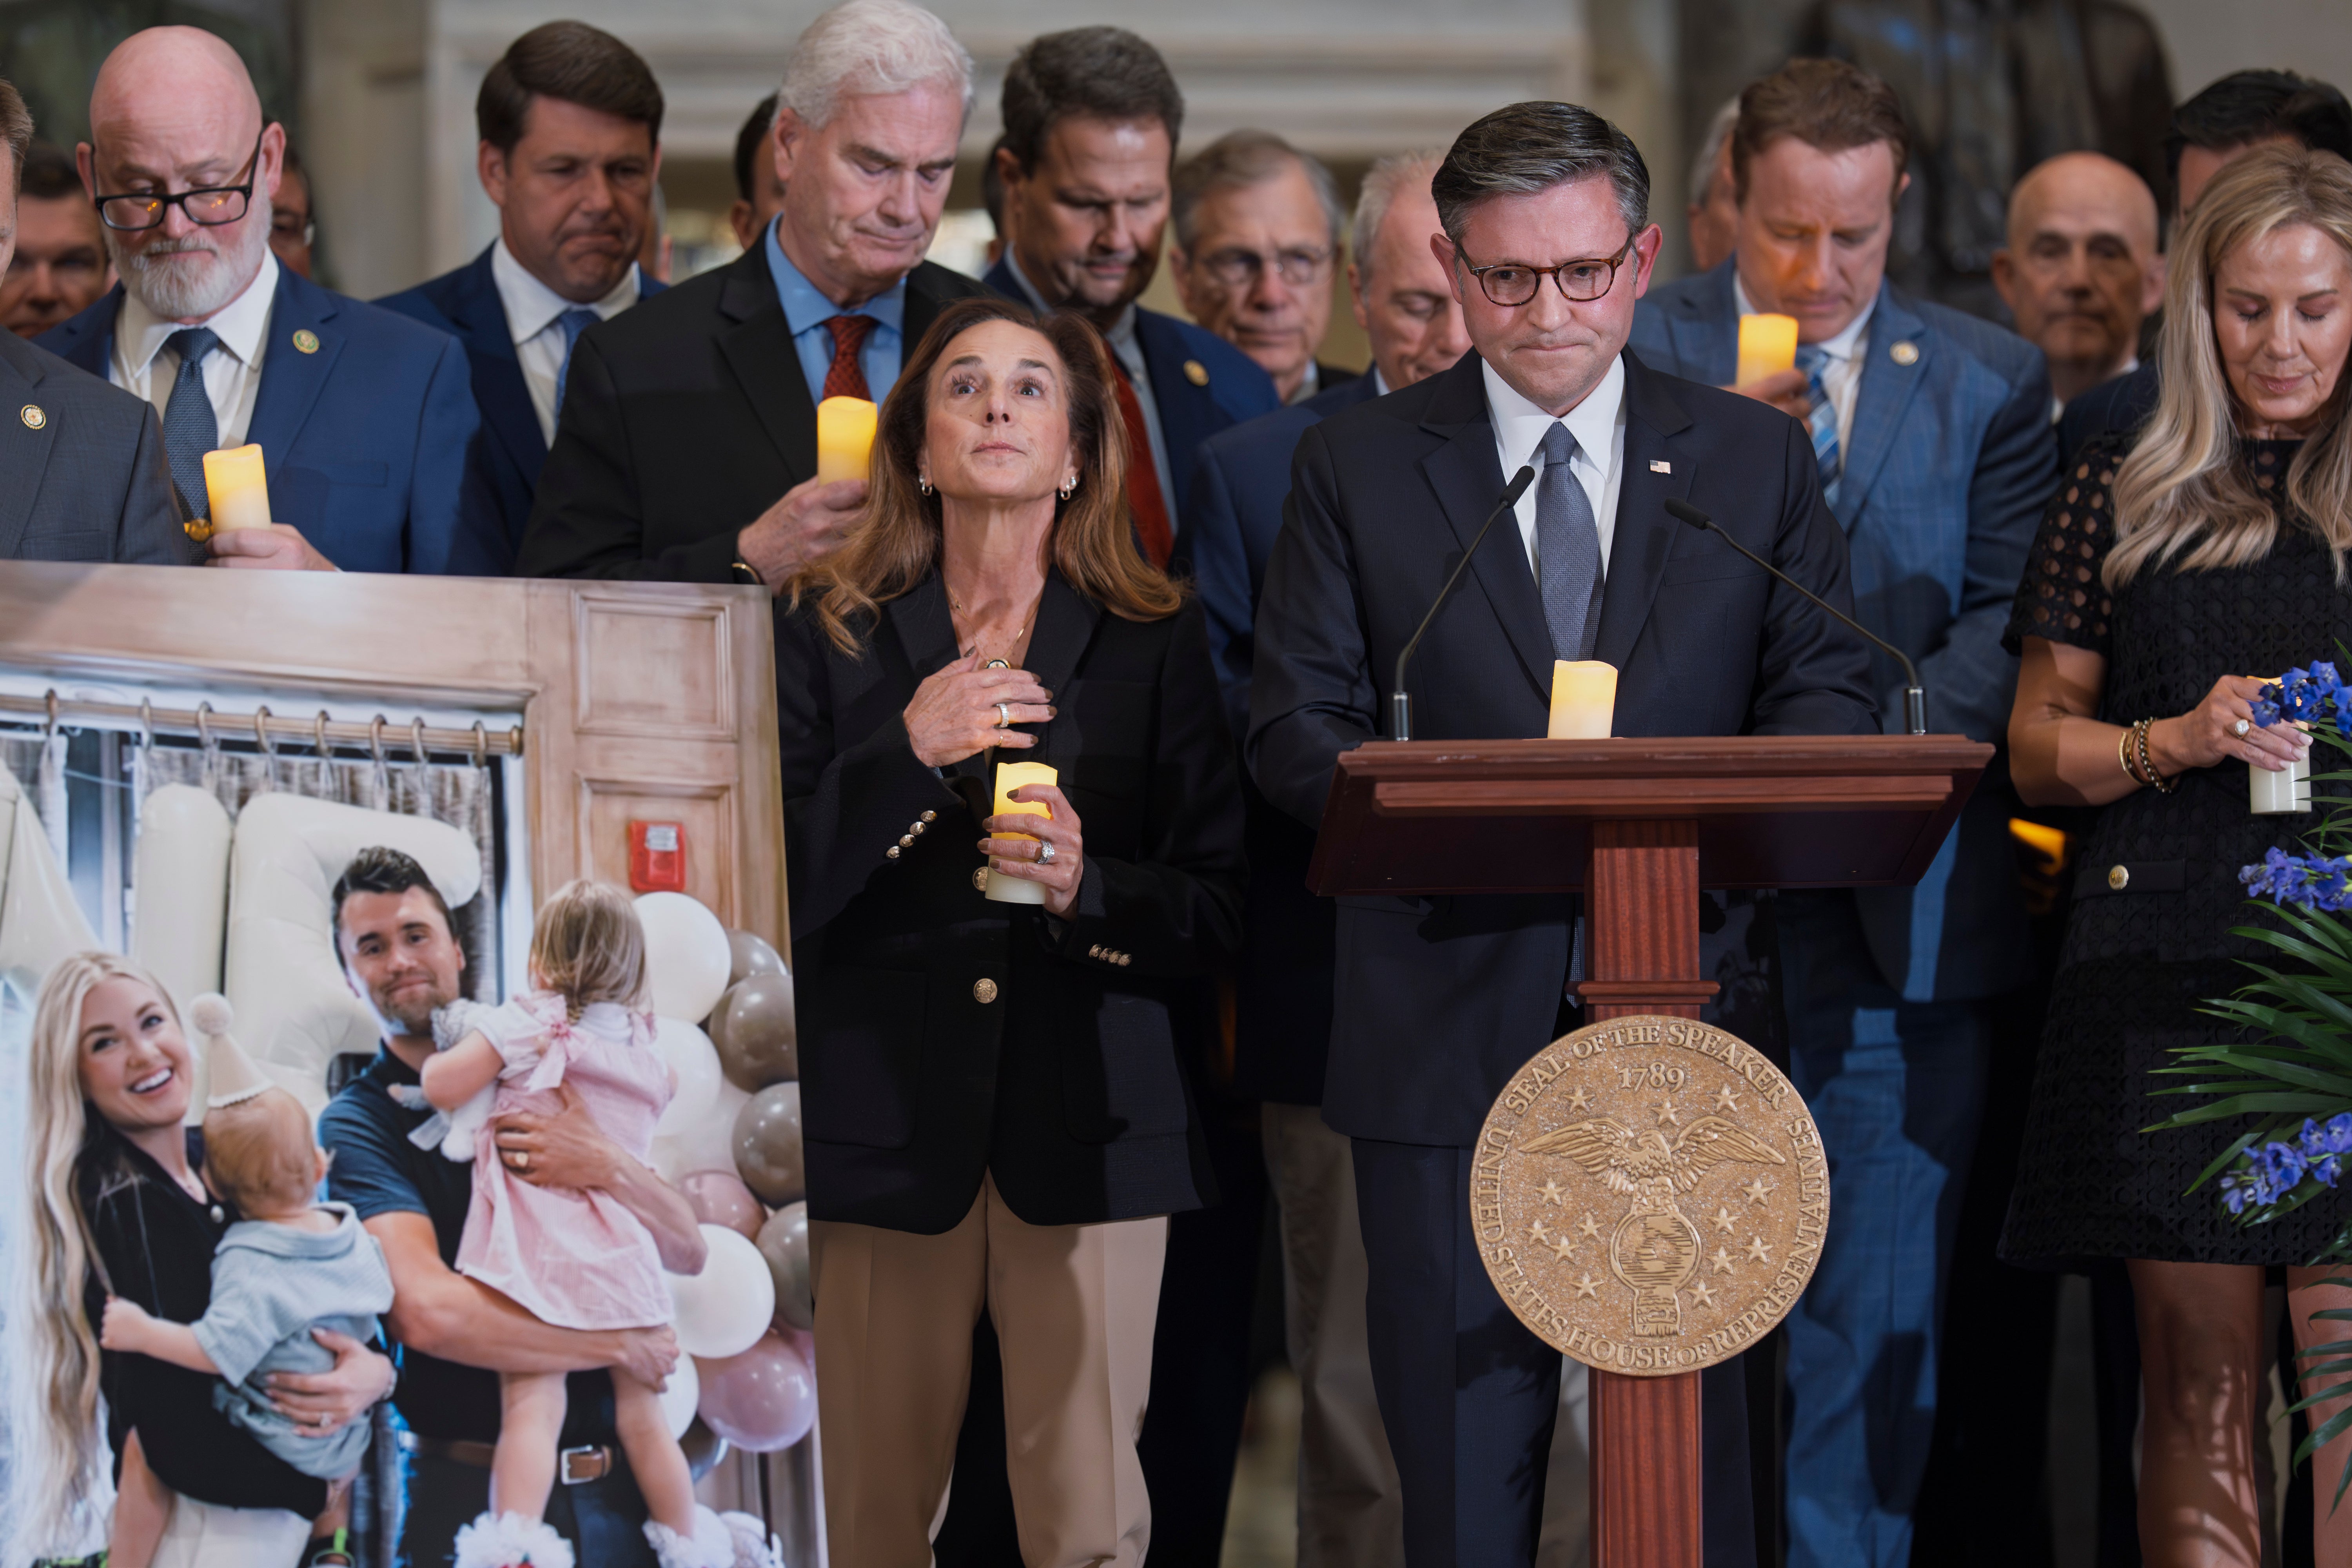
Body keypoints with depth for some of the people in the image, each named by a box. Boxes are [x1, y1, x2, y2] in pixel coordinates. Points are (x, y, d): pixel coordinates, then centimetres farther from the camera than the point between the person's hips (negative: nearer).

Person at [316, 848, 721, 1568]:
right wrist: (621, 1347, -10)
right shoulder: (358, 1124, -3)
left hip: (610, 1480, 4)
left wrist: (606, 1167, -14)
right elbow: (427, 1312, -18)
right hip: (469, 1488, -4)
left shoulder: (537, 1079, 11)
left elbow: (688, 1254, 6)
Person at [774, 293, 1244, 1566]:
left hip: (1087, 1127, 0)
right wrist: (907, 754, -14)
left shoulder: (1156, 645, 9)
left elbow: (1221, 910, 5)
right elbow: (770, 894, -1)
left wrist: (1089, 889, -14)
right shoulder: (828, 635, 7)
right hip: (882, 1118, 0)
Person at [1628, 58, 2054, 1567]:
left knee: (1876, 1309, 3)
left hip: (1900, 907, 1)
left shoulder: (1989, 381, 9)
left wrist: (1878, 738, -15)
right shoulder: (1639, 352, 5)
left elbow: (2010, 623, 2)